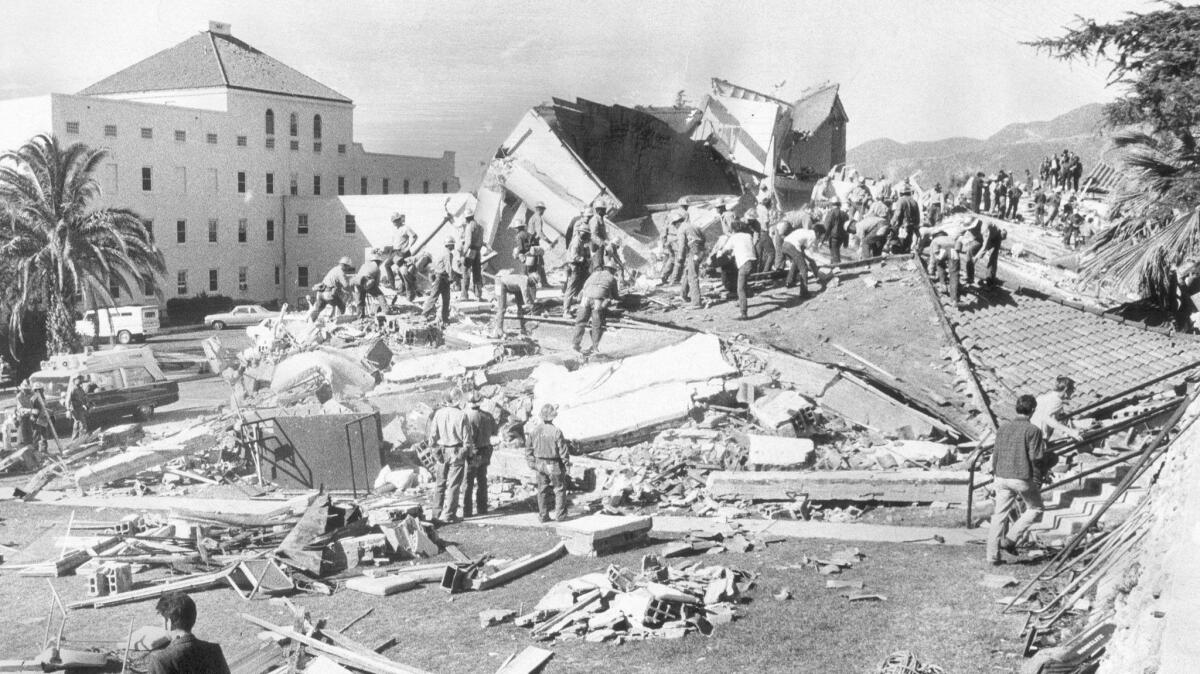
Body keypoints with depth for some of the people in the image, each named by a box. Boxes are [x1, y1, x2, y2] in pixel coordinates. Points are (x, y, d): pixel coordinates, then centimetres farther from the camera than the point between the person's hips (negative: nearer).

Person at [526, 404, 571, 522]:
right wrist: (567, 465, -4)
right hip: (554, 465, -4)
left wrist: (532, 464, 14)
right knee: (560, 489, 9)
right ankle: (560, 515, 11)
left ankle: (543, 516, 13)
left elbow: (529, 449, 4)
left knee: (542, 490, 11)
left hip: (540, 464, 4)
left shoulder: (535, 431, -2)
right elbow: (563, 450, -15)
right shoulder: (556, 432, -18)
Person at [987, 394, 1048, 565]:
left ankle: (993, 555, 9)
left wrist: (994, 475, 19)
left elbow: (995, 453, 9)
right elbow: (1035, 458, -10)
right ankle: (1010, 539, 5)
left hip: (1002, 477, 5)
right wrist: (1038, 482, 0)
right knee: (1035, 509, 18)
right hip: (1023, 479, -5)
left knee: (1000, 515, 10)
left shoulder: (1003, 427, 5)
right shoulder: (1033, 430, -10)